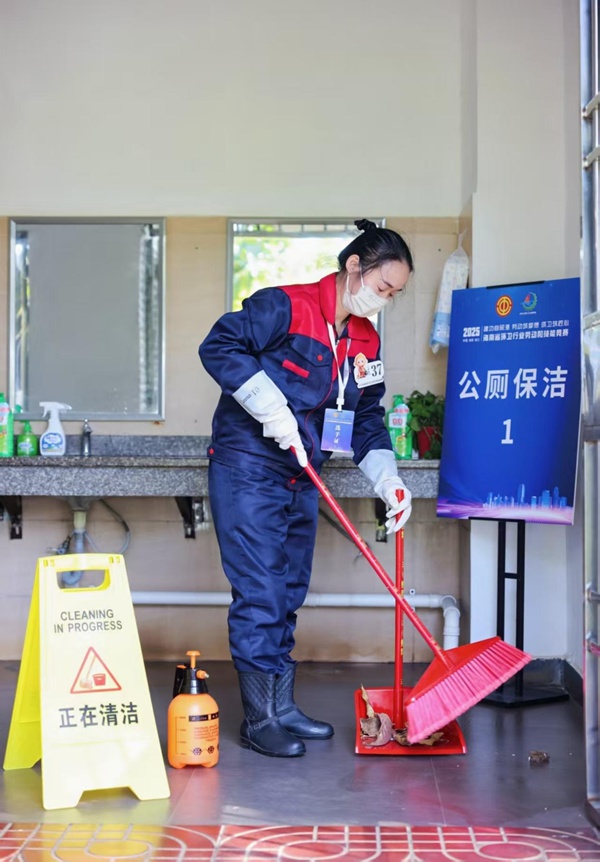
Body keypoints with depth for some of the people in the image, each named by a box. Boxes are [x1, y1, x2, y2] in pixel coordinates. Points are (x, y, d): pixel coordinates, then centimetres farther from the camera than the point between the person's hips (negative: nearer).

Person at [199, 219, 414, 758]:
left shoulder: (366, 342, 9)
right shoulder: (284, 307, -14)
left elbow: (367, 421, 13)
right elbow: (219, 346, -22)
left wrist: (389, 482, 0)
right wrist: (271, 407, -27)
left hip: (302, 479, 8)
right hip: (247, 472, -8)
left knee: (288, 596, 13)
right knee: (259, 593, -7)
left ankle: (283, 707, 23)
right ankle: (260, 720, 1)